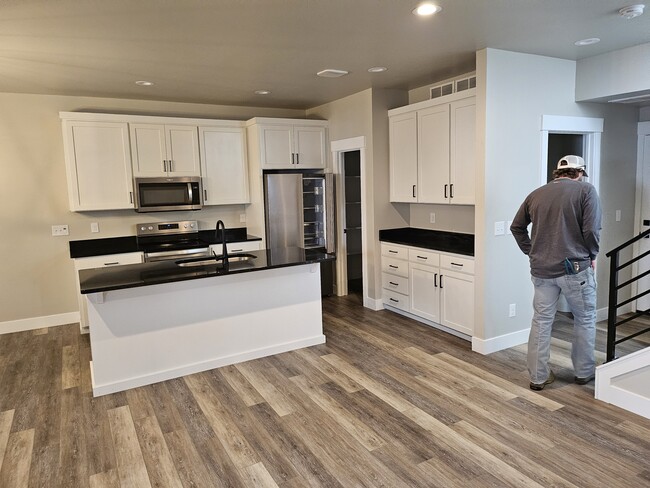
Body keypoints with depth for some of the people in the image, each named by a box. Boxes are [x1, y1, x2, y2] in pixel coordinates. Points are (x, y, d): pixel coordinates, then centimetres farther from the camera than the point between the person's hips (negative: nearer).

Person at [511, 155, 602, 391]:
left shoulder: (536, 194, 10)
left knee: (541, 321, 10)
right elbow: (592, 229, -12)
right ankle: (584, 371, 29)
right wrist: (592, 256, 4)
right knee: (585, 320, 16)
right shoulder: (586, 190, -3)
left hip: (541, 269, 4)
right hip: (575, 267, -3)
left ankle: (538, 376, 15)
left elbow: (516, 227, 12)